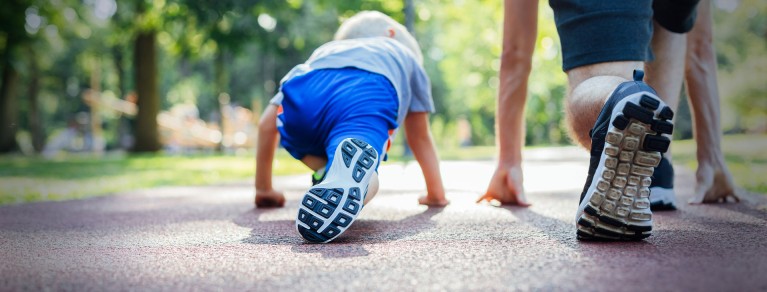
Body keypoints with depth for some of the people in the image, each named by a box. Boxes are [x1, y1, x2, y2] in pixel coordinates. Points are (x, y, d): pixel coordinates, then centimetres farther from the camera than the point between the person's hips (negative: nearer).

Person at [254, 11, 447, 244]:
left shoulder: (322, 52, 47)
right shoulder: (406, 55, 45)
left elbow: (267, 123, 38)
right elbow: (420, 137, 46)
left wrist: (264, 190, 46)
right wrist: (436, 194, 58)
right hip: (369, 97, -3)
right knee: (366, 182, -20)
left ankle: (328, 174, -7)